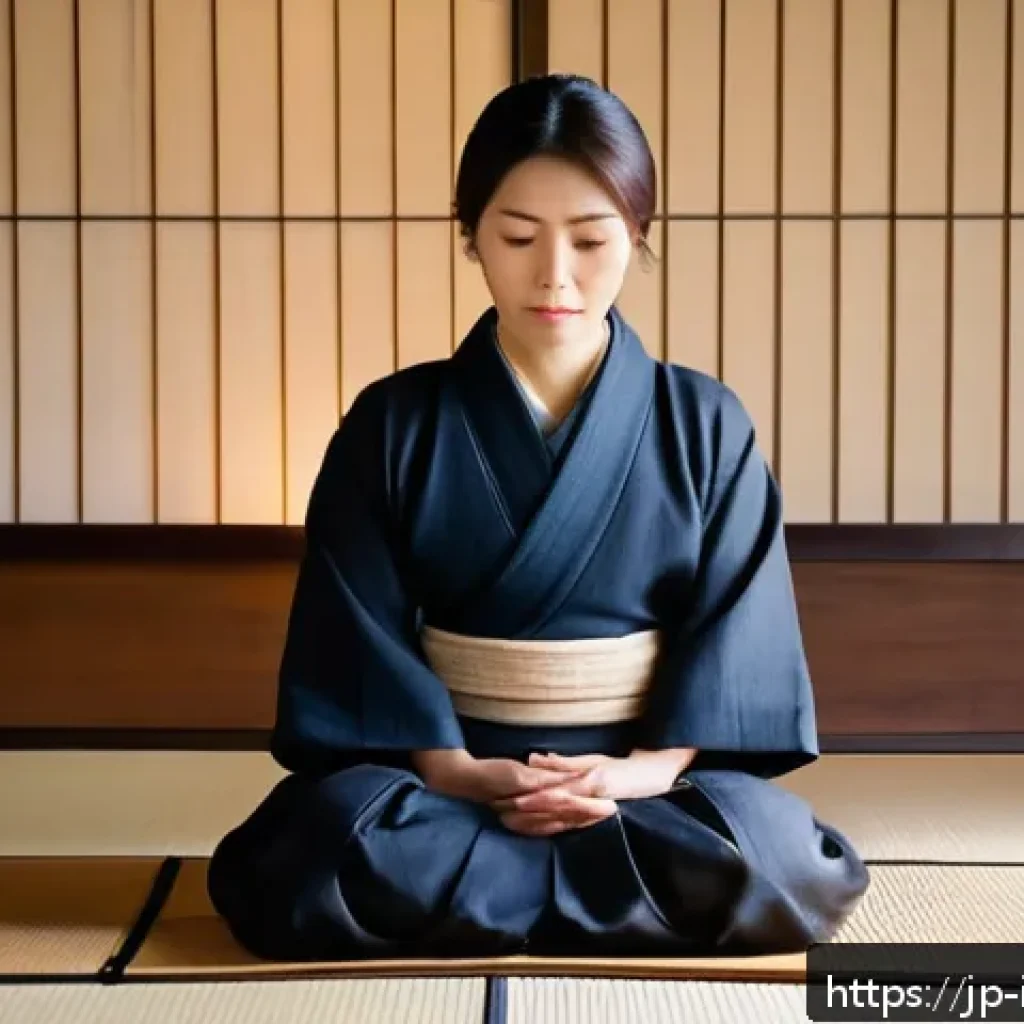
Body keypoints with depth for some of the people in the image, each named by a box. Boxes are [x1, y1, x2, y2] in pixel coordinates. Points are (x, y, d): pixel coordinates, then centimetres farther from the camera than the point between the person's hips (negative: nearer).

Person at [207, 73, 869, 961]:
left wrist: (650, 769, -18)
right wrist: (451, 769, -18)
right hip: (448, 774, 0)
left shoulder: (706, 426, 1)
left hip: (647, 776, 0)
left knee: (772, 855, -31)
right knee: (312, 847, -31)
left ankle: (479, 877, -14)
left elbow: (738, 630, -2)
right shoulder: (391, 425, 0)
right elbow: (359, 634, -3)